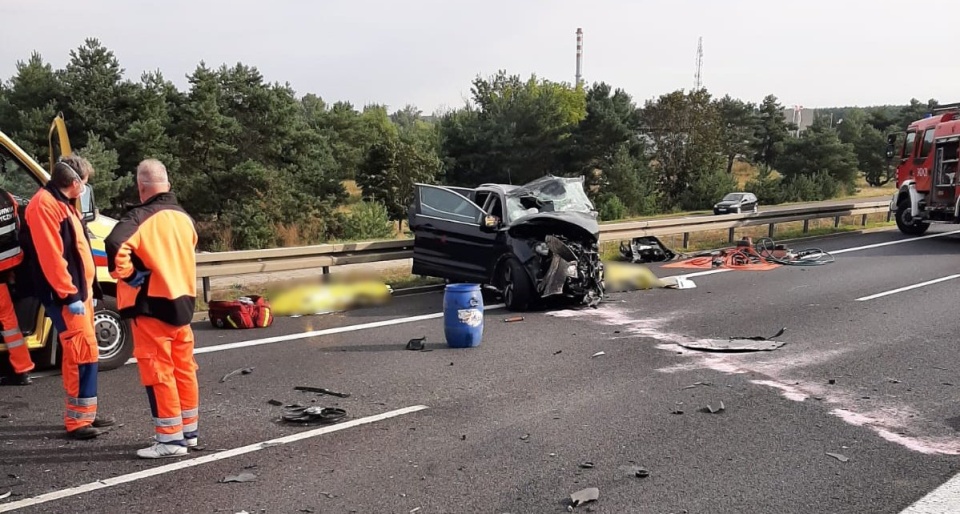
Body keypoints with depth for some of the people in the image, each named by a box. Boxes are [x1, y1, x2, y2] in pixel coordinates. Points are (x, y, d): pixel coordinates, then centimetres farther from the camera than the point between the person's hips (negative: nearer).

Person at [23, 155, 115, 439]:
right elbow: (50, 256, -22)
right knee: (85, 352, -11)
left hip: (78, 290, 11)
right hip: (66, 295, -11)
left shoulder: (63, 203, 18)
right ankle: (77, 420, -6)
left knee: (82, 352, 14)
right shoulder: (44, 205, -15)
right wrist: (69, 294, -22)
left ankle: (86, 414, 23)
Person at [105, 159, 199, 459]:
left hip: (153, 304, -7)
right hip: (183, 301, 7)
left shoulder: (141, 216, -14)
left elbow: (116, 244, -30)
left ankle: (170, 439, 3)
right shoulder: (184, 217, 9)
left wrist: (125, 273, -15)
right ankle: (188, 431, 24)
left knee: (157, 372, -1)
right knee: (184, 368, 15)